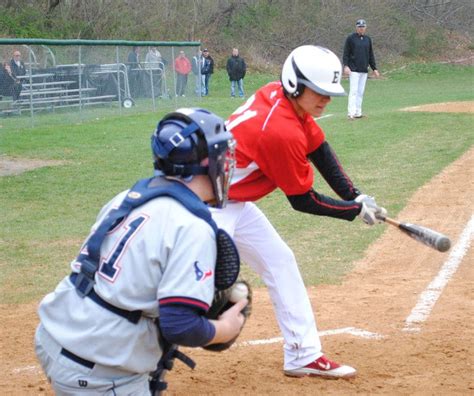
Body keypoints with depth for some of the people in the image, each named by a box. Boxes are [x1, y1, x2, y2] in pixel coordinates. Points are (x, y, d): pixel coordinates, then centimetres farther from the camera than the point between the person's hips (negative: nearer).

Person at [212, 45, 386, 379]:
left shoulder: (279, 95, -3)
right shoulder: (284, 132, -28)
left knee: (280, 262, 17)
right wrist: (356, 210, -4)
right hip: (209, 206, -11)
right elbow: (303, 201, -15)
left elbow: (320, 149, 7)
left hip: (235, 203, 11)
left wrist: (356, 197, -2)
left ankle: (304, 355, 26)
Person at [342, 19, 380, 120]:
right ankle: (351, 113, -16)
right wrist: (346, 66, -16)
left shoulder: (368, 39, 14)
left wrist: (374, 68, 16)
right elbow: (346, 53, -4)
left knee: (361, 92, 6)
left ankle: (358, 113, 11)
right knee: (353, 91, -12)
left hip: (364, 70, 6)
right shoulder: (350, 38, -1)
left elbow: (371, 55, 20)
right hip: (354, 70, -5)